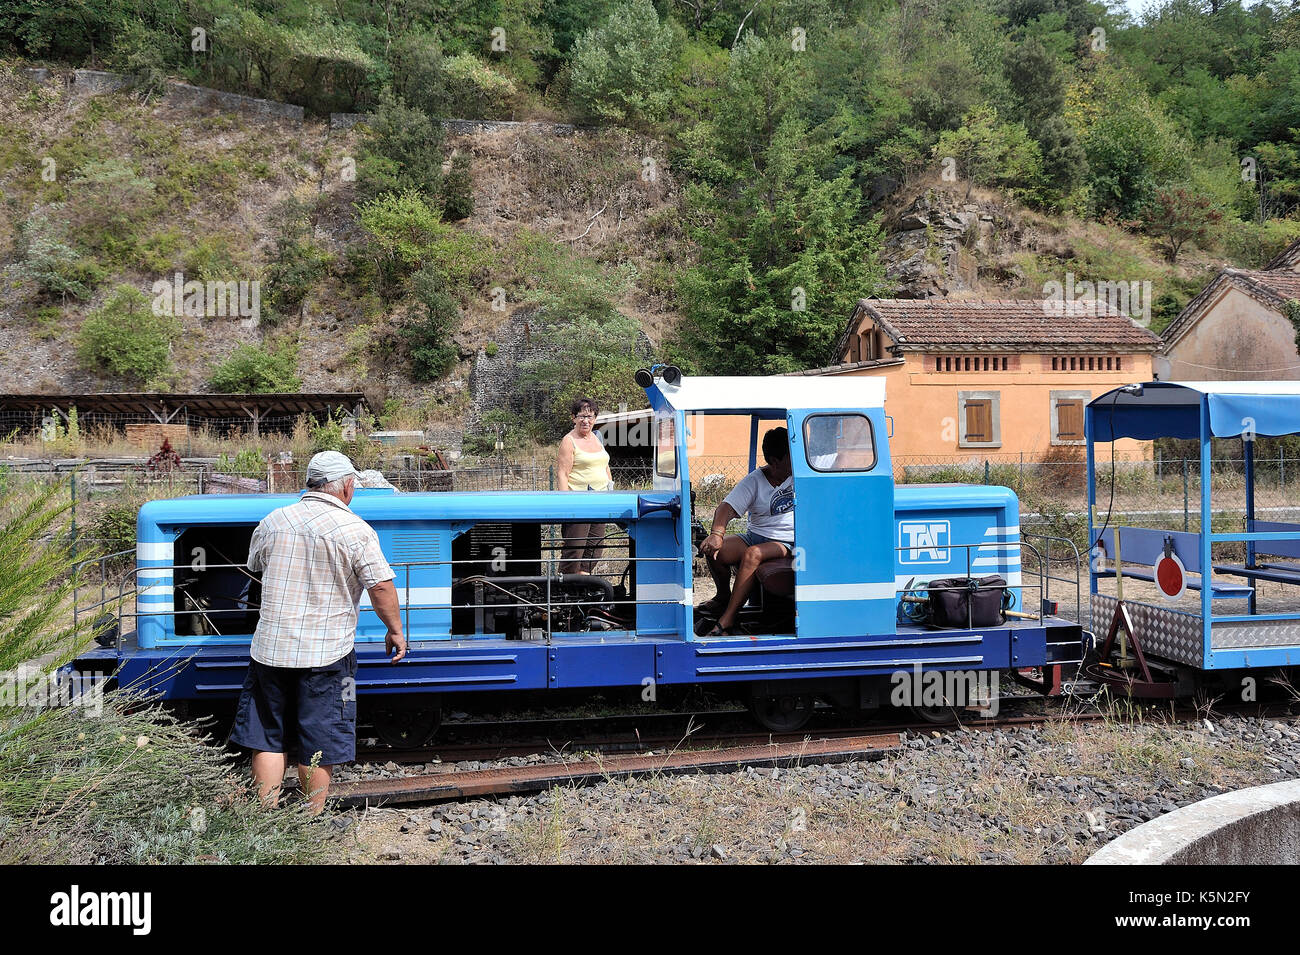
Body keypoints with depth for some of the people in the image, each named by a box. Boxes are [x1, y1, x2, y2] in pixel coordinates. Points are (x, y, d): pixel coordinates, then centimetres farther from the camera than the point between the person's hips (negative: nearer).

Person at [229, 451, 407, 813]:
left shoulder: (272, 521, 5)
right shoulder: (356, 531, -10)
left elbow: (255, 565, 22)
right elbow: (381, 587, -12)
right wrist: (395, 631, 1)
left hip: (270, 647, 4)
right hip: (325, 653, -3)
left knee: (267, 738, 14)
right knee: (317, 744, 9)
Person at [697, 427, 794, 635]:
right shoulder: (754, 480, 0)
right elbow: (727, 508, -9)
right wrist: (717, 533, -26)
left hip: (788, 542, -3)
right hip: (756, 536, 3)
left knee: (753, 554, -34)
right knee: (713, 549, -20)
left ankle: (726, 622, -33)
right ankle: (723, 597, 11)